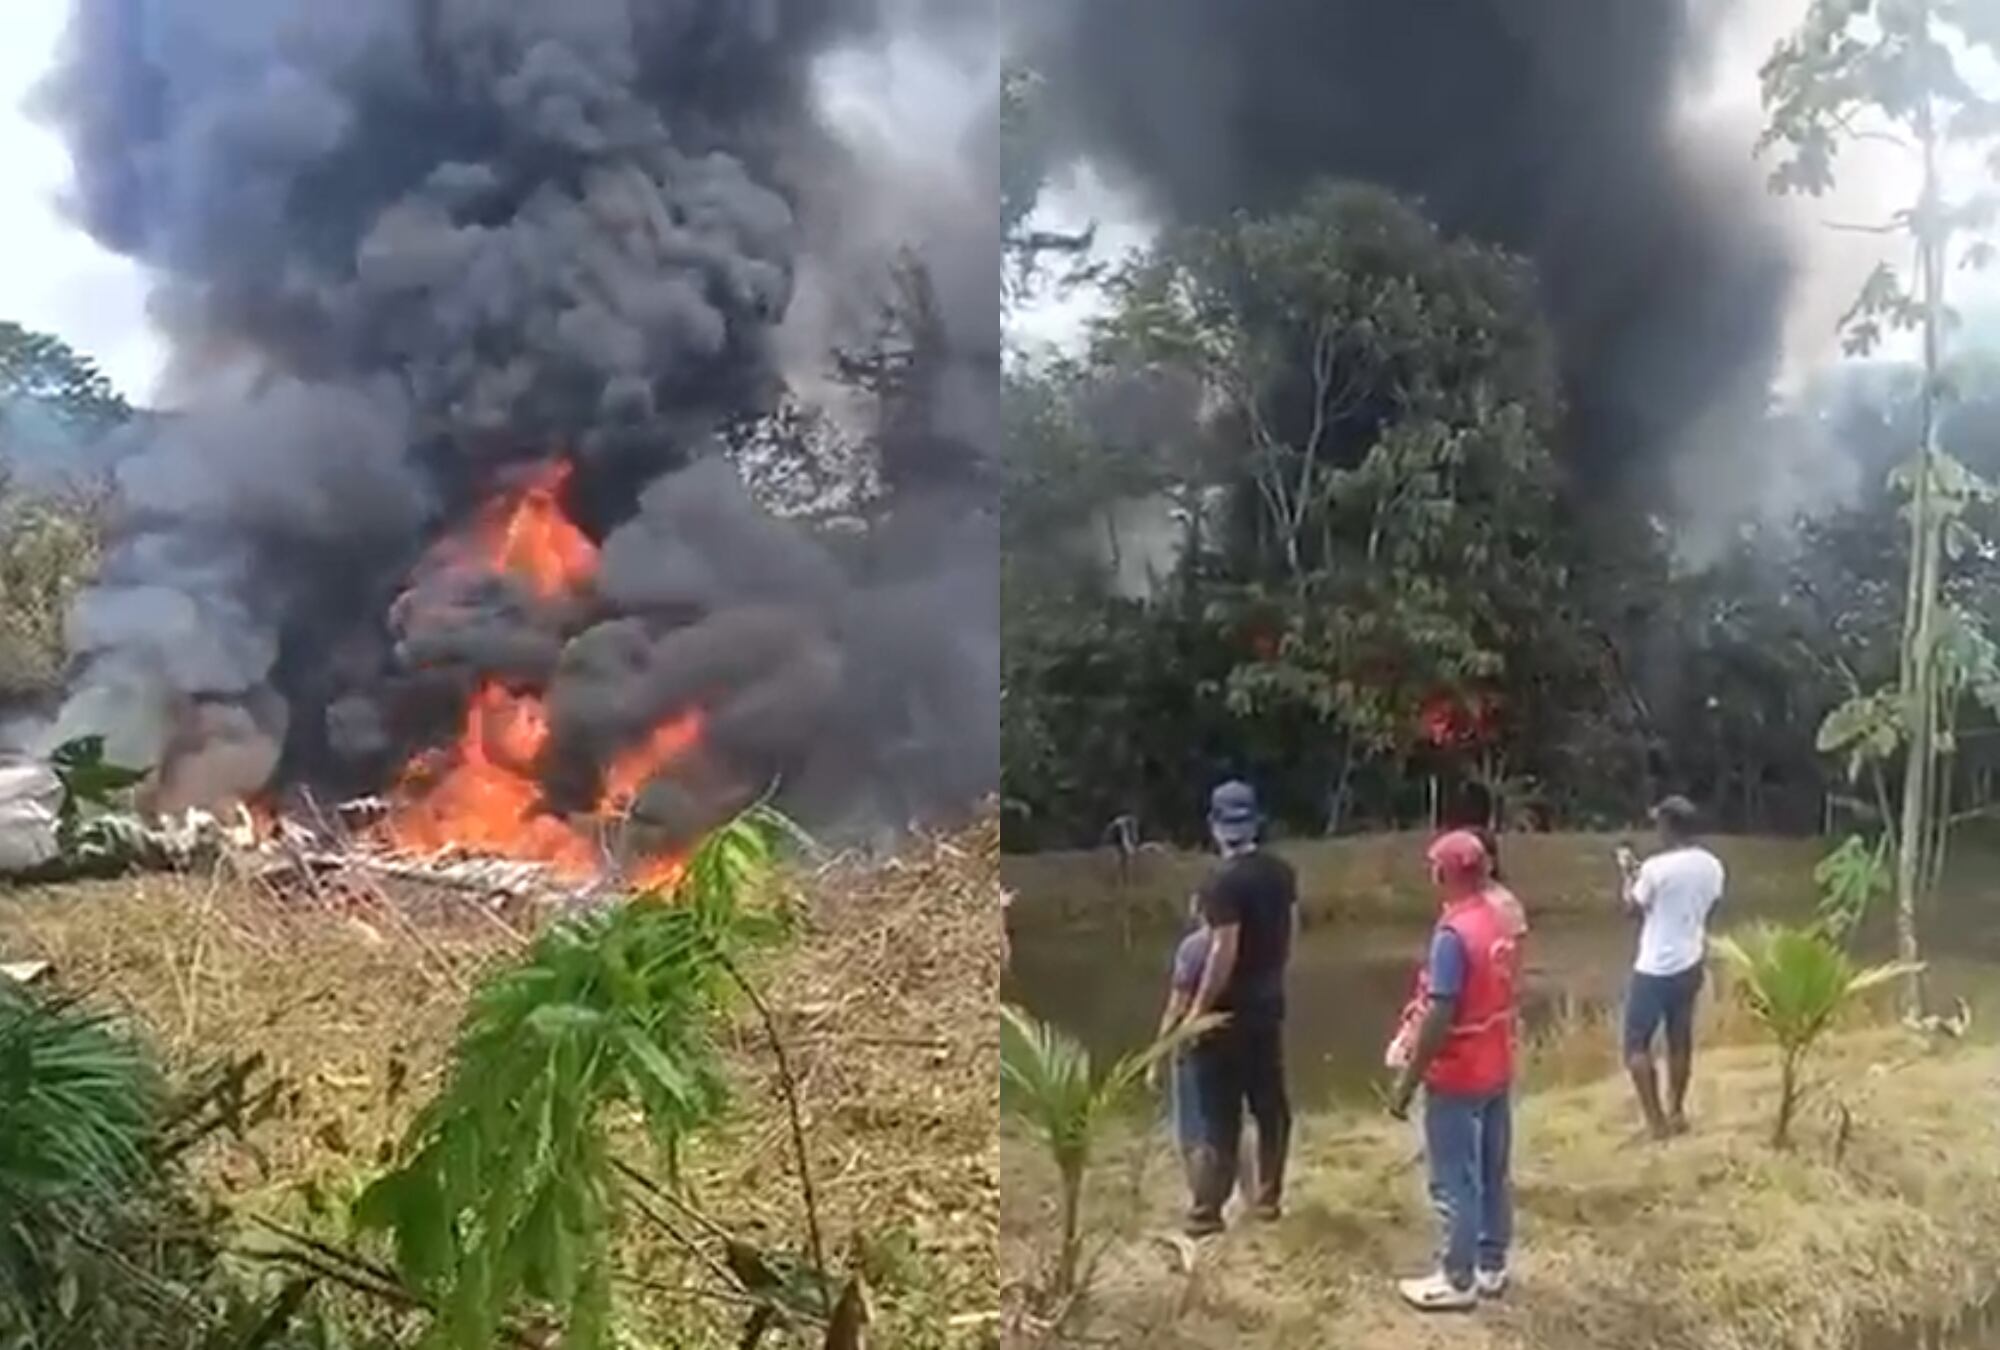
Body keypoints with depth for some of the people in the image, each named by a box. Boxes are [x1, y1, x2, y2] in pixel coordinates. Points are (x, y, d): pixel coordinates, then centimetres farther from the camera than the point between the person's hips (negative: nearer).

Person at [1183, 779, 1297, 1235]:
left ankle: (1207, 1210, 5)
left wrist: (1197, 1010, -18)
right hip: (1268, 1002, 7)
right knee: (1271, 1103, 15)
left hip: (1228, 1010, -7)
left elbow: (1224, 951, -24)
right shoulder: (1281, 871, 2)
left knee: (1220, 1114, -1)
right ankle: (1269, 1196, 24)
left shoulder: (1223, 881, -22)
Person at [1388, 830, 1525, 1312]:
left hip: (1458, 1077, -8)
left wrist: (1407, 1080, -18)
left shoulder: (1454, 933, -26)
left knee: (1455, 1181, 5)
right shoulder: (1506, 915, -2)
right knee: (1494, 1172, 18)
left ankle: (1457, 1280, 15)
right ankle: (1492, 1266, 31)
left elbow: (1439, 1017, -25)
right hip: (1498, 1068, 8)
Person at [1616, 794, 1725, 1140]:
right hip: (1690, 965, 7)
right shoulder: (1712, 866, -1)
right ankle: (1676, 1112, 27)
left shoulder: (1656, 867, -21)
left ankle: (1656, 1119, 1)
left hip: (1654, 969, -7)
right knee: (1680, 1040, 18)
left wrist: (1628, 873, 8)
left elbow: (1632, 907, -7)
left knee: (1636, 1043, 4)